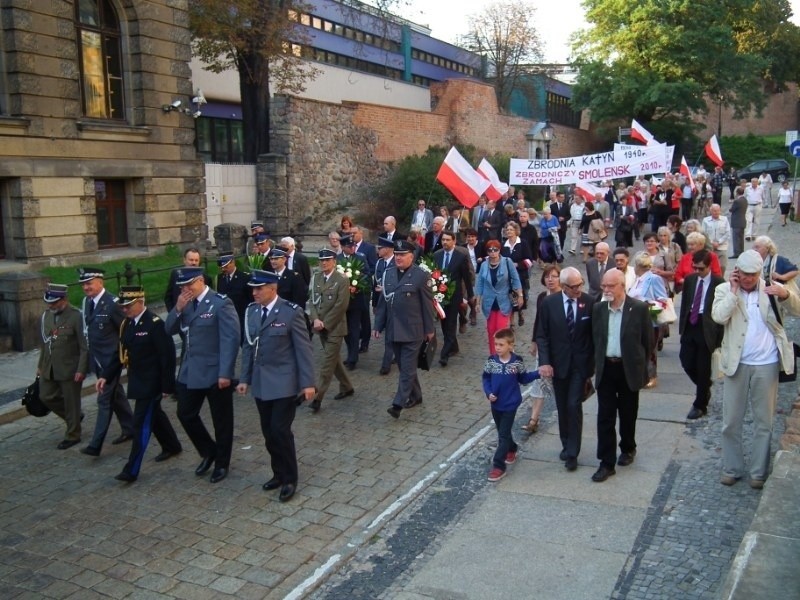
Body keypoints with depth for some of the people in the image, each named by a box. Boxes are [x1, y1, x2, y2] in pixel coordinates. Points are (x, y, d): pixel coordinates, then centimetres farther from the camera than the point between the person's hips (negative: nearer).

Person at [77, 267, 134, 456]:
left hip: (111, 360, -8)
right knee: (116, 395, 19)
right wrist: (90, 355, 11)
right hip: (97, 359, 8)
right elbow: (89, 328, 14)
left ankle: (96, 444, -3)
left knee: (105, 400, -5)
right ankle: (129, 429, 33)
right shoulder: (87, 301, 5)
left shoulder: (112, 303, -18)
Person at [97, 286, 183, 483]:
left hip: (151, 383, -8)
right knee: (154, 415, 22)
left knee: (141, 423, -5)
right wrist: (106, 376, 0)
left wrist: (167, 385, -18)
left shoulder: (155, 324, -19)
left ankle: (132, 470, 0)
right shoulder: (126, 324, 5)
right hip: (137, 381, 8)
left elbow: (167, 356, -19)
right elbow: (121, 353, 10)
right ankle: (172, 446, 42)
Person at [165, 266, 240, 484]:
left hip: (215, 373, -7)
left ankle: (222, 463, 25)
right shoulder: (186, 303, 7)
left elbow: (231, 339, -18)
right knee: (185, 414, 12)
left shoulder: (221, 303, -15)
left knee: (221, 420, 7)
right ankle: (209, 452, 32)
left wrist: (225, 373, -22)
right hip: (190, 371, 7)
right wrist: (178, 309, -11)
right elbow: (170, 330, 7)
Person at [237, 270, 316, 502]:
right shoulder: (252, 311, 5)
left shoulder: (291, 312, -12)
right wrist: (245, 379, 10)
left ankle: (290, 479, 11)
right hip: (260, 383, 6)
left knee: (280, 430, -6)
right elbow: (248, 347, 12)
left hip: (284, 383, -6)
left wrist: (308, 383, -13)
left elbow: (304, 348, -11)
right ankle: (279, 473, 28)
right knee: (268, 432, 11)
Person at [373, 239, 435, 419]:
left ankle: (398, 403, -5)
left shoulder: (421, 276, -8)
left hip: (412, 330, -6)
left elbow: (427, 305, -6)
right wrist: (378, 326, 8)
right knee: (404, 367, 15)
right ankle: (415, 396, 30)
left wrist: (429, 329, -5)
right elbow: (383, 302, 11)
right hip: (394, 330, 6)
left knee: (407, 368, -5)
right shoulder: (388, 274, 8)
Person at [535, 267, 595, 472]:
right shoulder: (549, 303, -7)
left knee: (574, 406, -6)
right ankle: (566, 445, 30)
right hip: (558, 363, 2)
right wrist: (544, 361, -13)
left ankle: (572, 452, 5)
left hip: (580, 363, -1)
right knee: (562, 407, 13)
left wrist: (594, 362, -2)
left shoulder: (589, 302, -8)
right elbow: (541, 335, -4)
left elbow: (595, 334, -1)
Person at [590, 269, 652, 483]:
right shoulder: (598, 308, 1)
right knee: (605, 416, 1)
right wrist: (597, 363, 7)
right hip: (605, 369, 2)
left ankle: (628, 448, 38)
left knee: (628, 414, 14)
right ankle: (607, 462, 7)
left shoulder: (639, 308, -10)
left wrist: (637, 362, 2)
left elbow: (647, 340, -2)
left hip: (629, 369, -2)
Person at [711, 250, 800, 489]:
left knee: (764, 422, 9)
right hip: (737, 363, 0)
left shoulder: (771, 289, 0)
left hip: (766, 364, 0)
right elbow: (719, 316, -18)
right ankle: (731, 468, 22)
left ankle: (759, 472, 21)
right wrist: (734, 290, -18)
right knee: (731, 421, 8)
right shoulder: (724, 290, -2)